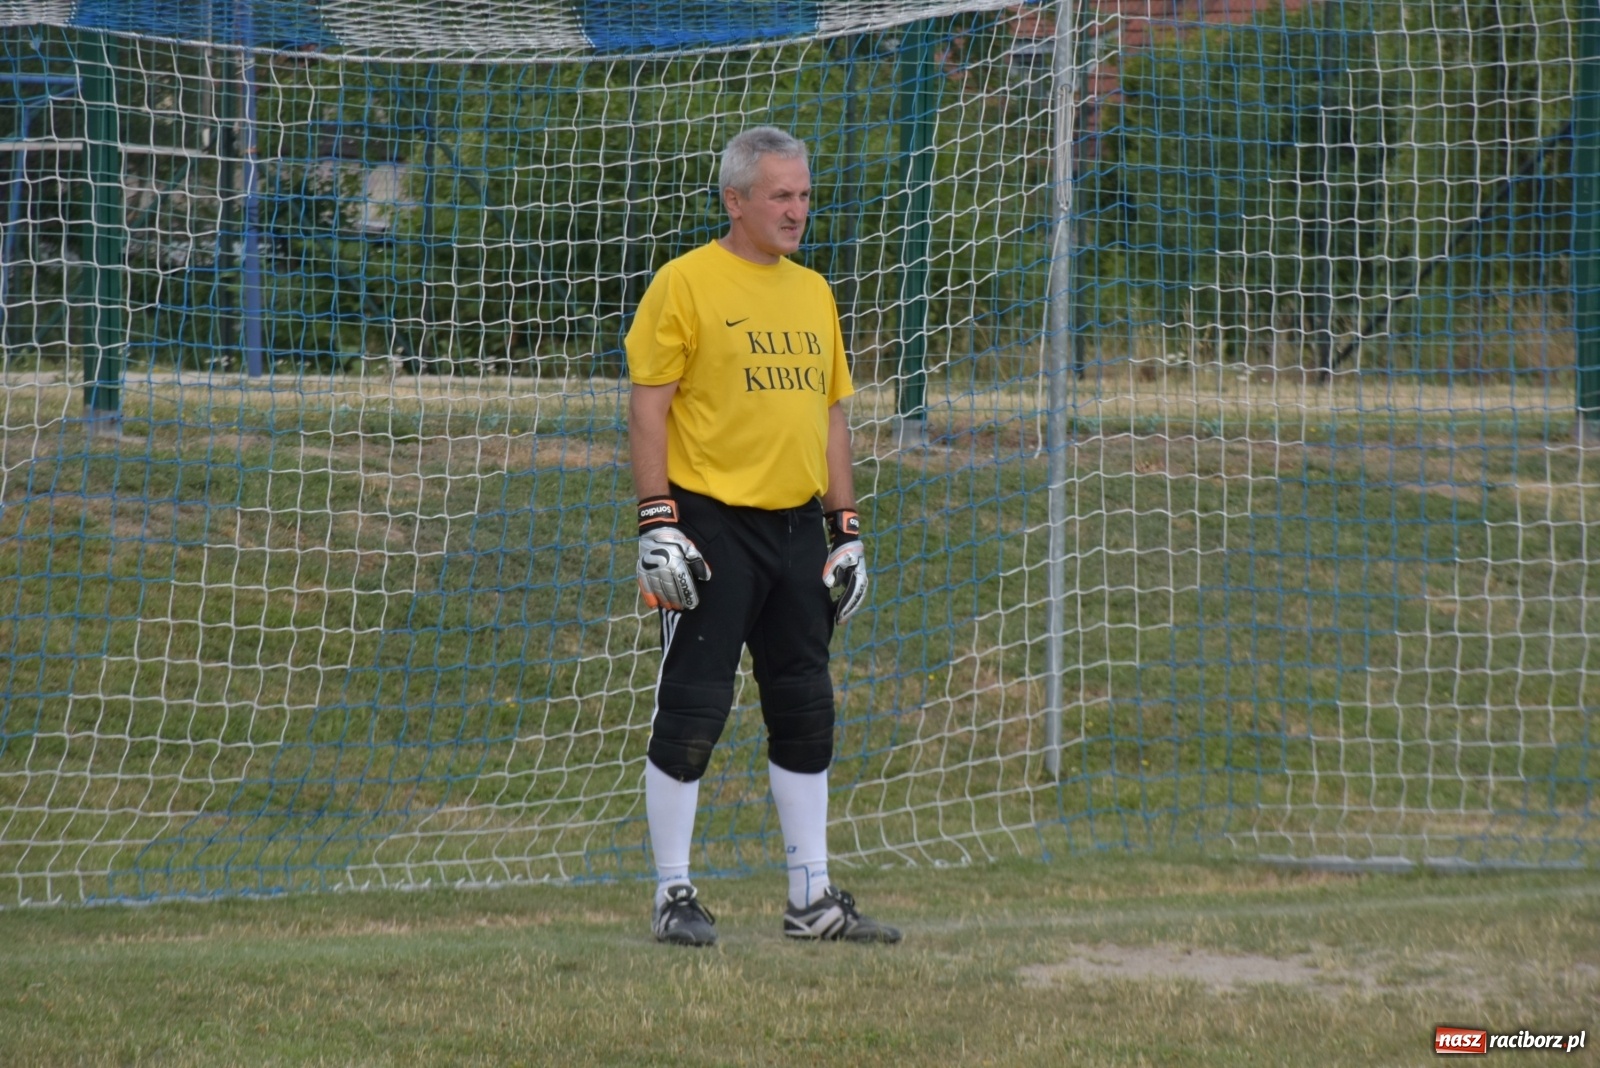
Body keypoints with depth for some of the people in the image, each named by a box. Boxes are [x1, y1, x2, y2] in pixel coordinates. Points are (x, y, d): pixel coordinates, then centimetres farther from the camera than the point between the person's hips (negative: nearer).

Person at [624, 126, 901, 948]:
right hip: (712, 524, -7)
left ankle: (811, 897, 14)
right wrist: (657, 523, -15)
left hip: (797, 526, 7)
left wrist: (846, 527, 14)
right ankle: (673, 896, 2)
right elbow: (647, 408, -8)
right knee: (692, 710, -5)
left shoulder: (812, 292, 15)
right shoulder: (686, 284, -5)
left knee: (805, 711, 8)